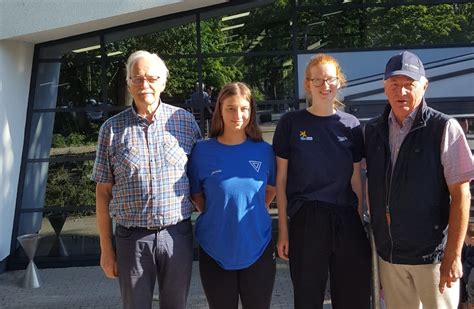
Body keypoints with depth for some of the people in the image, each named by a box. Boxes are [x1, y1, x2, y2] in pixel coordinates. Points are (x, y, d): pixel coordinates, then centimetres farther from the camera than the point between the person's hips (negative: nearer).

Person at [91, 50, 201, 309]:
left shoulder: (185, 121, 1)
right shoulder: (112, 129, 0)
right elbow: (103, 192, 3)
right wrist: (106, 248, 2)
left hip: (177, 233, 0)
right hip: (131, 238, 0)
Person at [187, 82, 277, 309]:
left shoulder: (264, 150, -2)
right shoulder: (203, 150, -7)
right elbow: (196, 194, 5)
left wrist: (252, 212, 2)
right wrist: (215, 217, -4)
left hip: (257, 249, 1)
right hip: (215, 252, -1)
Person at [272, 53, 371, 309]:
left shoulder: (350, 125, 6)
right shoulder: (291, 123, -2)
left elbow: (355, 180, 10)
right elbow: (281, 180, 0)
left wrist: (359, 221, 7)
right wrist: (283, 230, -2)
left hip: (347, 220, 3)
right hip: (305, 221, -2)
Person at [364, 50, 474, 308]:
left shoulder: (444, 128, -9)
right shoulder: (373, 130, 4)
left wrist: (453, 255, -12)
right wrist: (376, 241, 12)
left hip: (432, 253, -4)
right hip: (387, 253, 4)